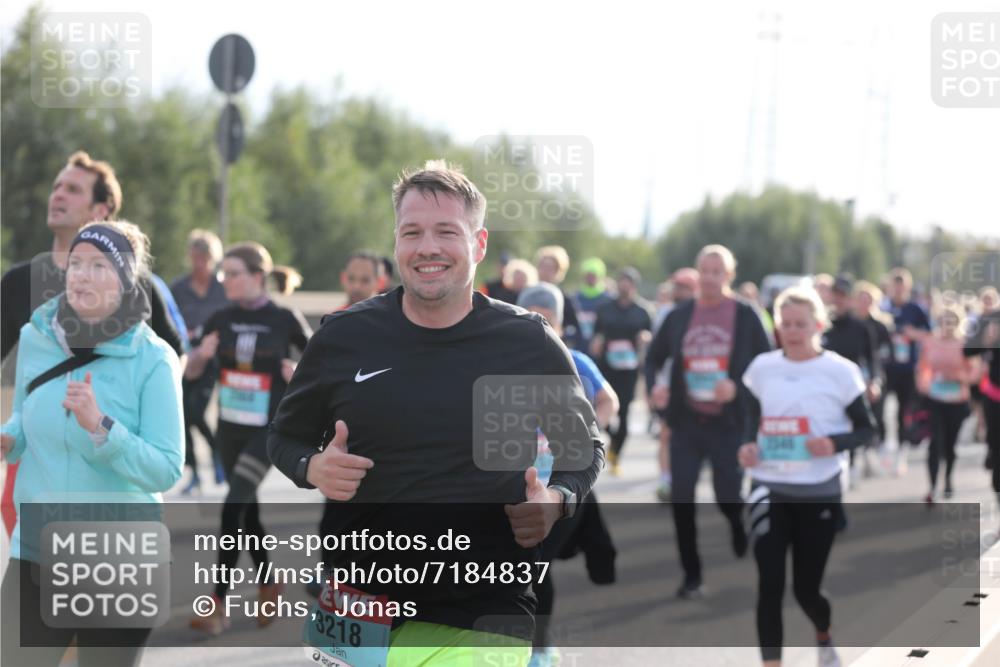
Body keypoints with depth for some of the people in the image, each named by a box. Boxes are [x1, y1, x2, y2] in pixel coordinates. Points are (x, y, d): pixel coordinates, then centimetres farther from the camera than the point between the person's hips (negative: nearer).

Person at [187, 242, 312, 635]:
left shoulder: (284, 319, -8)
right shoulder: (221, 320, 2)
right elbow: (191, 373, 6)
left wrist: (302, 372, -16)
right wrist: (201, 354, -15)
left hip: (269, 429, -5)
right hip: (230, 427, 5)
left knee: (233, 506, -17)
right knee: (247, 511, 15)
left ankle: (218, 604, -14)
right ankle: (267, 584, 37)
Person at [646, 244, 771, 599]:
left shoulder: (745, 316, -3)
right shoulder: (679, 316, 5)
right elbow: (654, 357, 12)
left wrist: (738, 387, -20)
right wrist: (654, 385, -8)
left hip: (728, 423, -3)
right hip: (685, 422, 3)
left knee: (729, 499, 3)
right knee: (681, 500, -3)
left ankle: (750, 565, 32)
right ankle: (691, 576, 8)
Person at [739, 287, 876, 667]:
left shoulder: (840, 371, -7)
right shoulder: (762, 368, 4)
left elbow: (867, 428, -1)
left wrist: (835, 443, -21)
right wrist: (748, 445, -3)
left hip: (819, 493, -2)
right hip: (769, 490, 2)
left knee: (807, 587, 7)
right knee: (769, 584, -8)